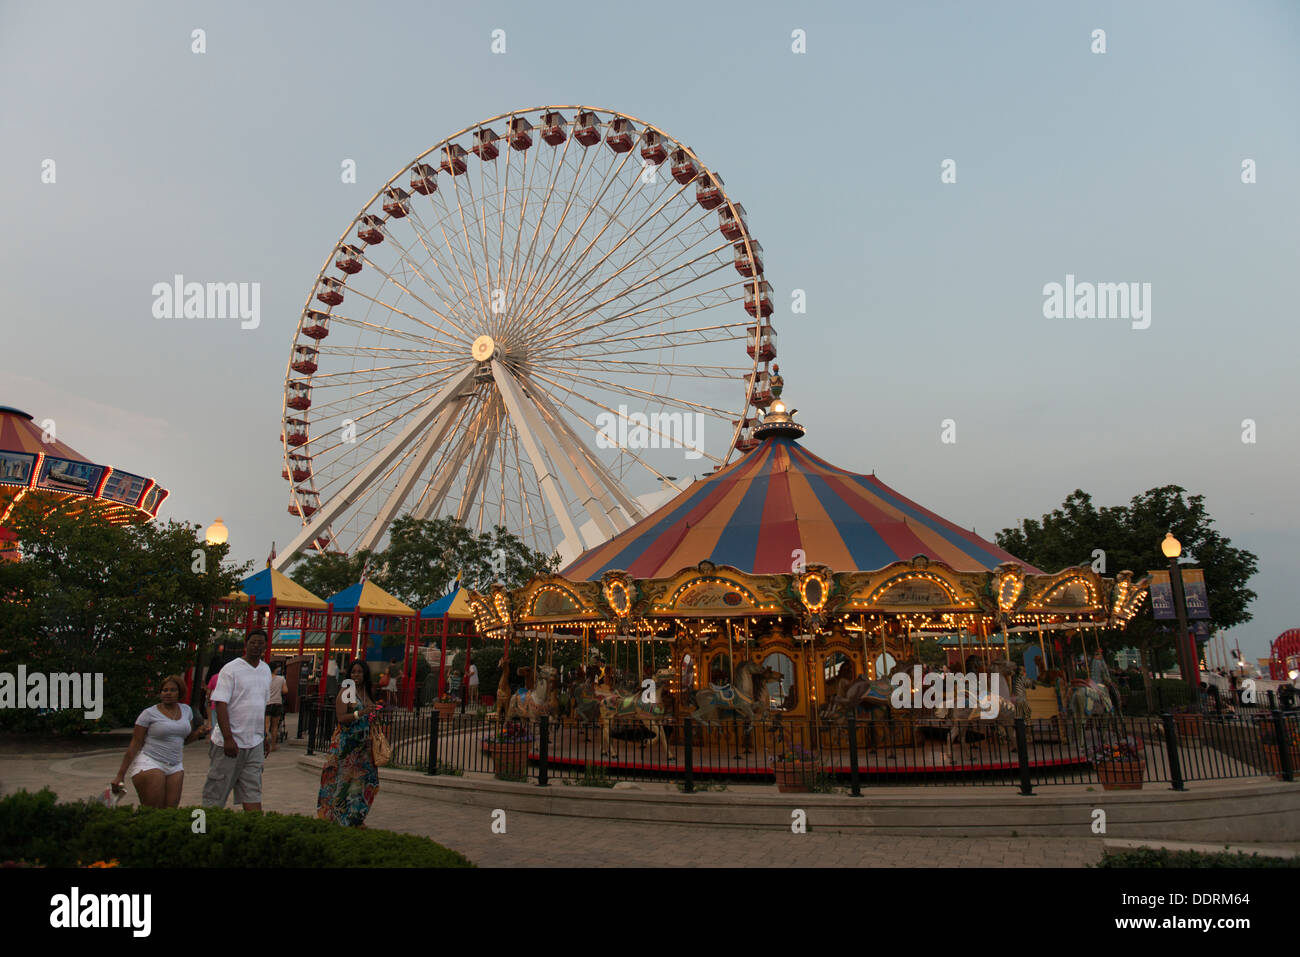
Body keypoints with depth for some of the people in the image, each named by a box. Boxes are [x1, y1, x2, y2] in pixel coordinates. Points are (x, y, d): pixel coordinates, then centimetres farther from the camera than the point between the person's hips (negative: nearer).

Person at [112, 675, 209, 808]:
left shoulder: (186, 710, 9)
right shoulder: (149, 713, -6)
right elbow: (135, 745, -7)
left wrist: (200, 732, -5)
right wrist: (120, 775, -9)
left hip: (175, 766, 5)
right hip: (149, 765, -5)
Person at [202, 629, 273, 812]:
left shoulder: (266, 670, 12)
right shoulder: (231, 669, -8)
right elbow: (220, 704, -14)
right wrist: (228, 738, -21)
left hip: (255, 743, 6)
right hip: (230, 742, -6)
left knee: (253, 792, 6)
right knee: (216, 792, 3)